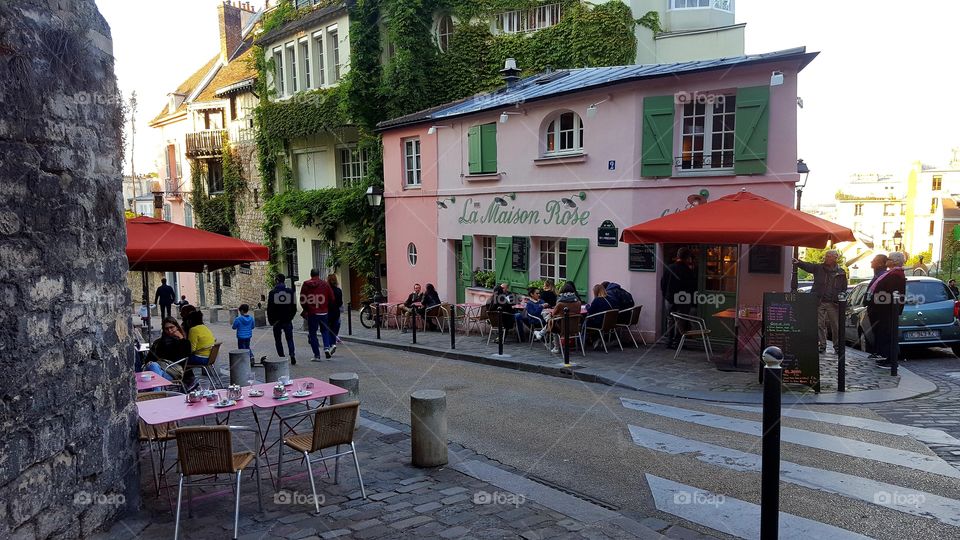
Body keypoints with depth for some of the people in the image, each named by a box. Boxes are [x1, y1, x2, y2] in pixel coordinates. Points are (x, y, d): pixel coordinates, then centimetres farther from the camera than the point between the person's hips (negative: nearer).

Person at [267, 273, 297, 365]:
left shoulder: (272, 292, -6)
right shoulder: (290, 291, 0)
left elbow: (269, 308, -5)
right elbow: (294, 307, 4)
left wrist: (270, 320, 4)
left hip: (276, 320, -1)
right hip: (288, 320, 2)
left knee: (278, 340, 10)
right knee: (290, 339, 9)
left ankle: (282, 358, 5)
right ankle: (292, 355, -11)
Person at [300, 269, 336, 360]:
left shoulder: (305, 285, -3)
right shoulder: (325, 284, -1)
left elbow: (302, 300, -2)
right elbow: (332, 298, 2)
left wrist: (306, 310, 15)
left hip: (311, 313, -1)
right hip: (324, 312, 1)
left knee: (312, 333, 7)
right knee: (325, 330, 19)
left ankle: (317, 355, 5)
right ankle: (327, 347, -4)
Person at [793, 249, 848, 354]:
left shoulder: (841, 273, 6)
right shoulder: (819, 268, 5)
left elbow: (844, 289, 12)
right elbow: (808, 266, -13)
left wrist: (841, 298, -4)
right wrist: (798, 263, -32)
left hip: (833, 303, 0)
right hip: (819, 302, 0)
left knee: (836, 325, 3)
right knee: (820, 325, 0)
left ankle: (837, 346, 16)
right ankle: (822, 345, 8)